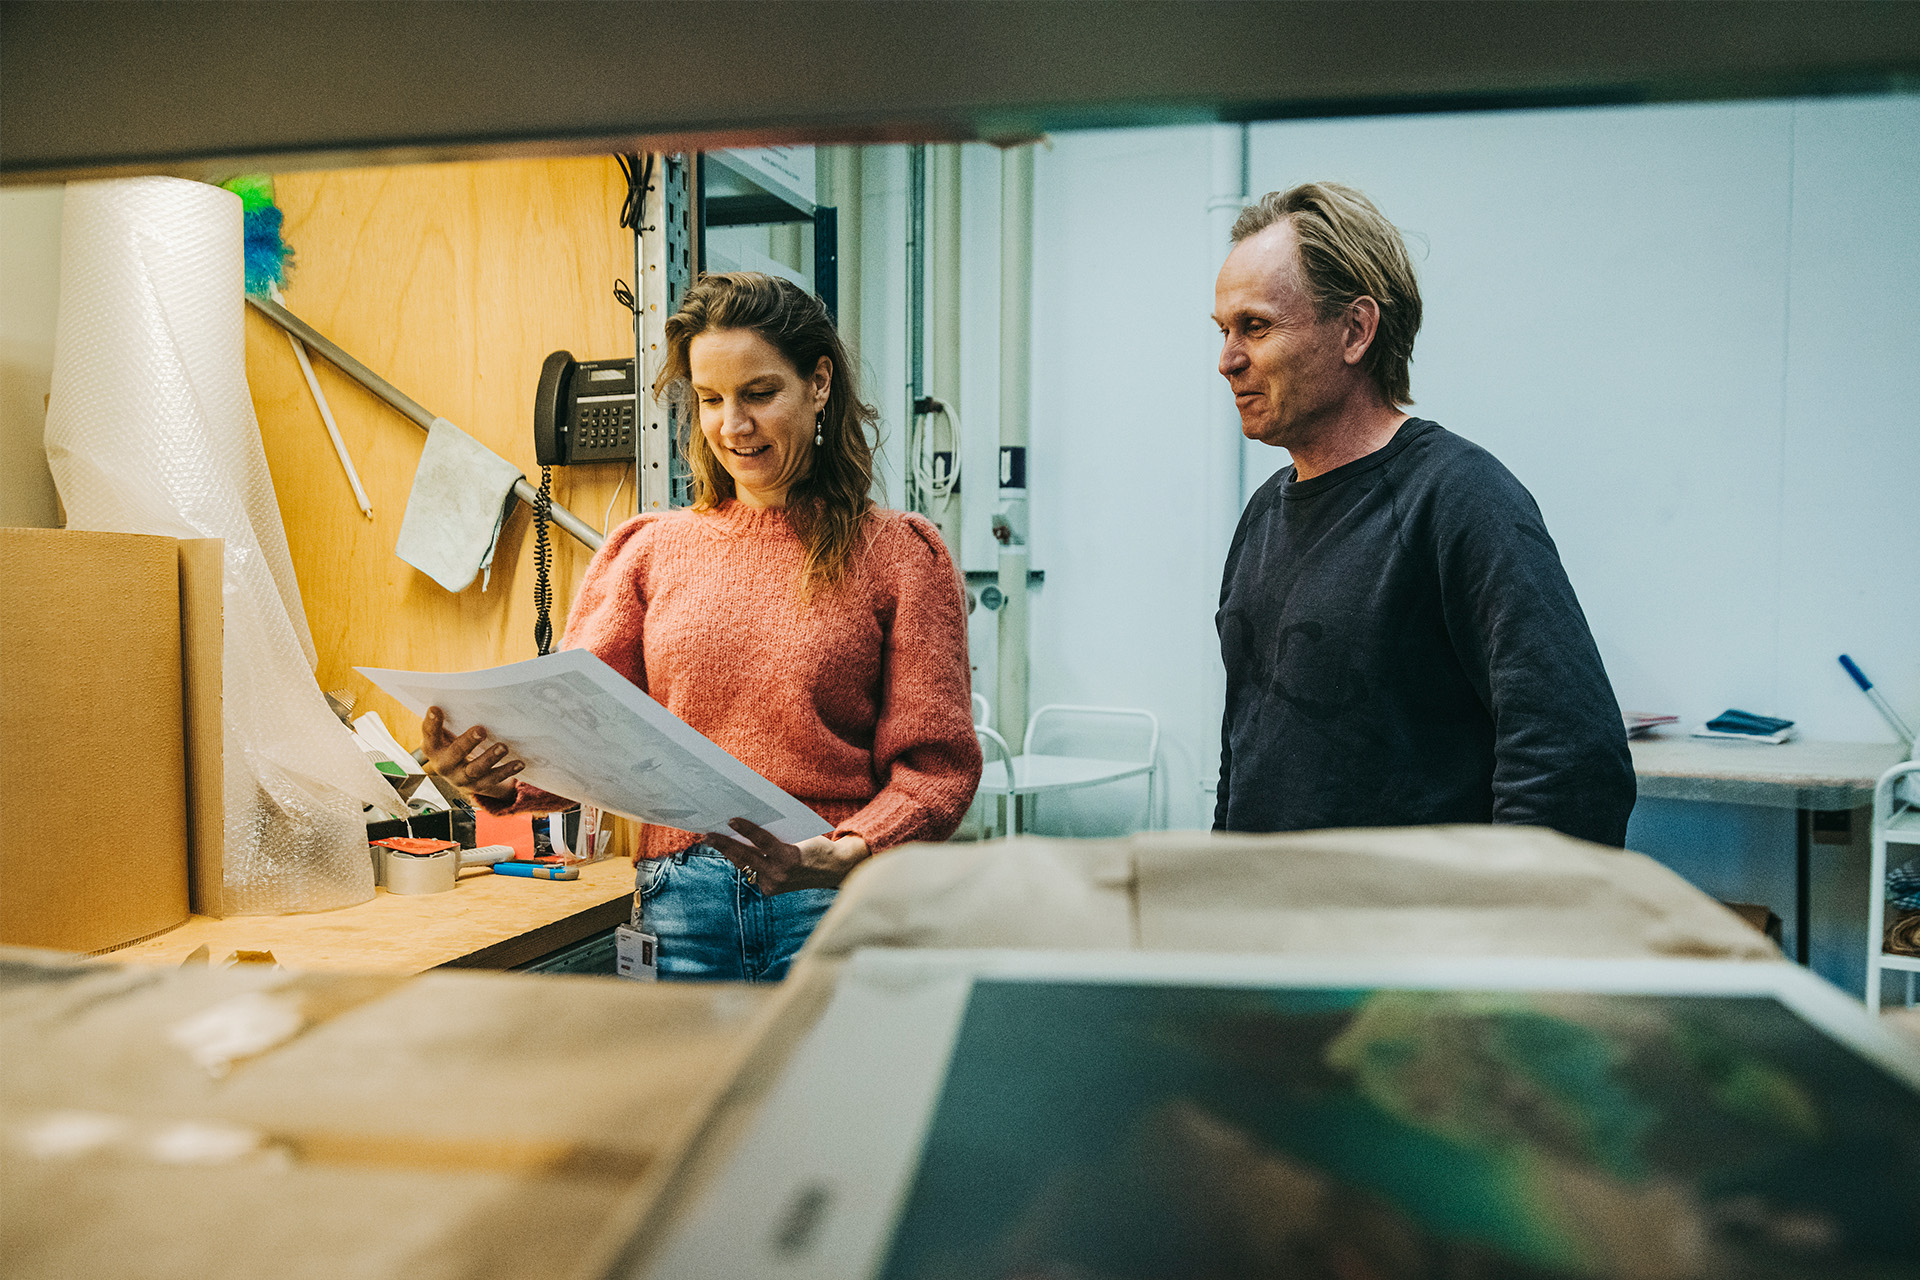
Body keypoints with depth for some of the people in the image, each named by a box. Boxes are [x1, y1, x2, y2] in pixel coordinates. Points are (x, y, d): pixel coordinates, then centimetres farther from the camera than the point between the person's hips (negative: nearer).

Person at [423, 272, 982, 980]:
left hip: (835, 903, -2)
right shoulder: (649, 550, 13)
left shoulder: (896, 553, 3)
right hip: (684, 905, 2)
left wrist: (845, 855, -20)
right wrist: (496, 777, -16)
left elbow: (935, 764, -2)